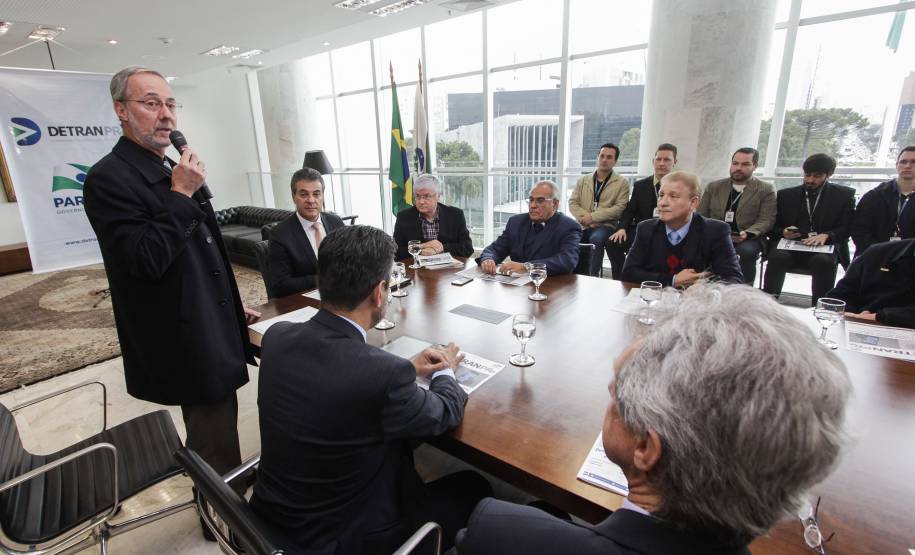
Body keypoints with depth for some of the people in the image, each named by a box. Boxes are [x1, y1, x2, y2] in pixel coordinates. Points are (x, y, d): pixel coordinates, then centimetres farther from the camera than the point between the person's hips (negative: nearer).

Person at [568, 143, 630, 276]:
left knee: (596, 239, -36)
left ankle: (593, 276, -26)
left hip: (606, 226, -3)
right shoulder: (583, 180, 17)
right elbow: (573, 202, 9)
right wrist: (584, 217, -10)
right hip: (583, 225, 3)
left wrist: (592, 217, -12)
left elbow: (620, 208, -5)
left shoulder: (622, 182, 6)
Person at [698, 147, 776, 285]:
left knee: (747, 251, -37)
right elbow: (701, 215, 14)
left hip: (748, 238, -2)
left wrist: (747, 233, -21)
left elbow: (766, 220, 0)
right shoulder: (714, 186, 17)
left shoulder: (766, 190, 9)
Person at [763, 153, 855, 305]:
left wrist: (826, 235, -17)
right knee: (777, 256, -34)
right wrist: (783, 232, -10)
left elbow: (847, 228, 5)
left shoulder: (844, 195, 12)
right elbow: (772, 226, 14)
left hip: (824, 246, 0)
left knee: (824, 261, -36)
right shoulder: (786, 195, 15)